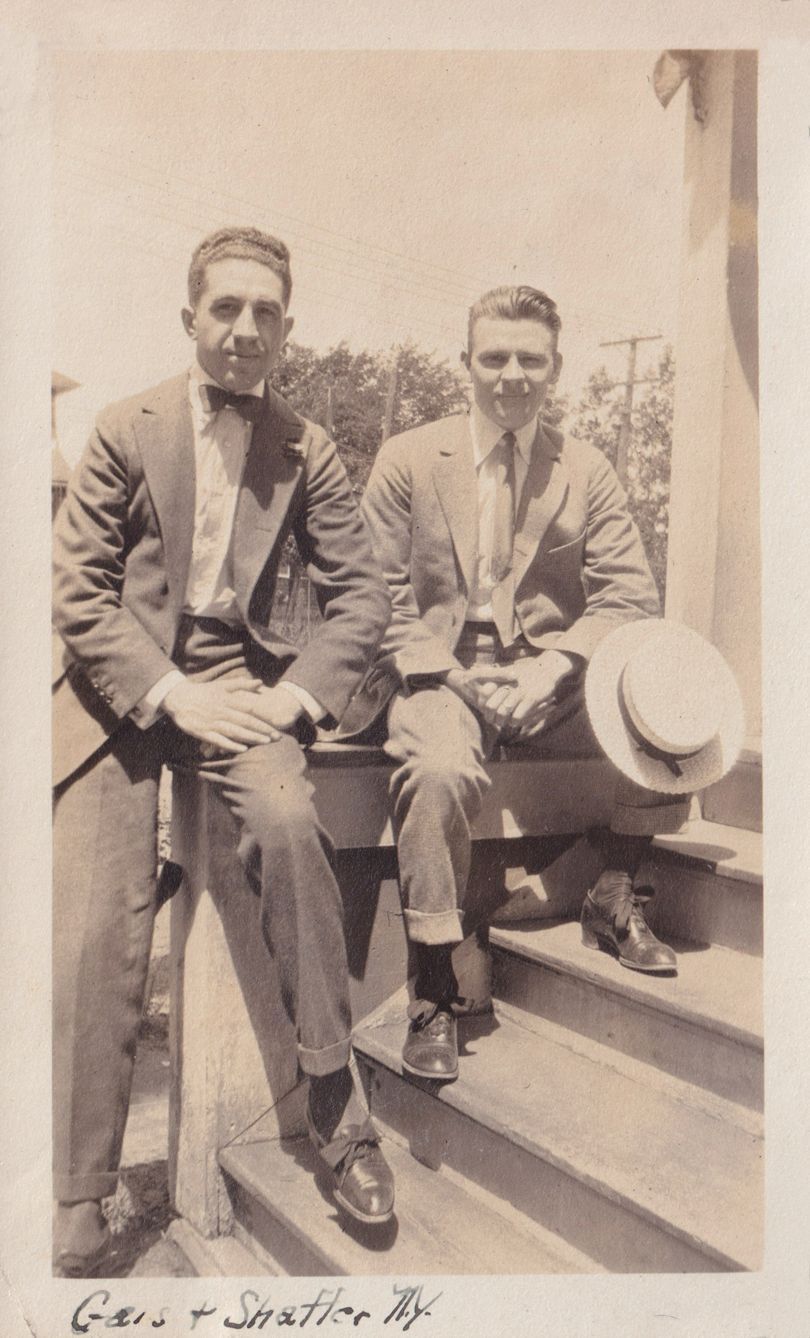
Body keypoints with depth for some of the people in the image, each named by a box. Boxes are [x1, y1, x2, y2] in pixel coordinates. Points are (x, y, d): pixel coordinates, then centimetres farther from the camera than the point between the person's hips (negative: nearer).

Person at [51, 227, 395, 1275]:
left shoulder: (306, 450, 7)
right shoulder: (124, 431, 3)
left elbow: (361, 594, 6)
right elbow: (75, 592, -2)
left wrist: (297, 693, -10)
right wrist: (170, 692, -14)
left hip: (235, 678, 1)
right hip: (121, 687, 0)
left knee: (288, 818, -31)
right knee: (96, 931, -10)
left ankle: (333, 1096, -13)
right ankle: (78, 1210, 5)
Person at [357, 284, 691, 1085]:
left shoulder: (586, 471, 9)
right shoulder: (407, 460, 4)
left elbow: (628, 593, 3)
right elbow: (378, 592, 0)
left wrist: (557, 664, -15)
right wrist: (446, 673, -14)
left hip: (550, 678, 3)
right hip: (440, 674, -2)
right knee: (440, 770, -35)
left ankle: (613, 899, 5)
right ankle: (434, 993, -17)